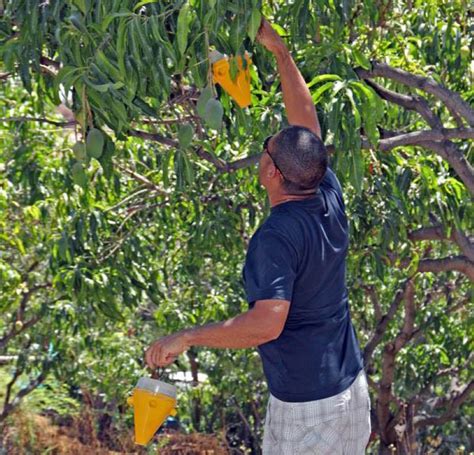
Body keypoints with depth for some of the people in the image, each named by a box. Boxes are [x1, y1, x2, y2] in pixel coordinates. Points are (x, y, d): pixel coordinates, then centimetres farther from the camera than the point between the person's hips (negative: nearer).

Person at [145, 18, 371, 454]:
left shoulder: (277, 238, -25)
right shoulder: (330, 200, -4)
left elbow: (268, 323, -35)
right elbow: (307, 123, 9)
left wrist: (185, 337, -27)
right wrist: (280, 51, 16)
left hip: (305, 407, -7)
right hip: (353, 388, 8)